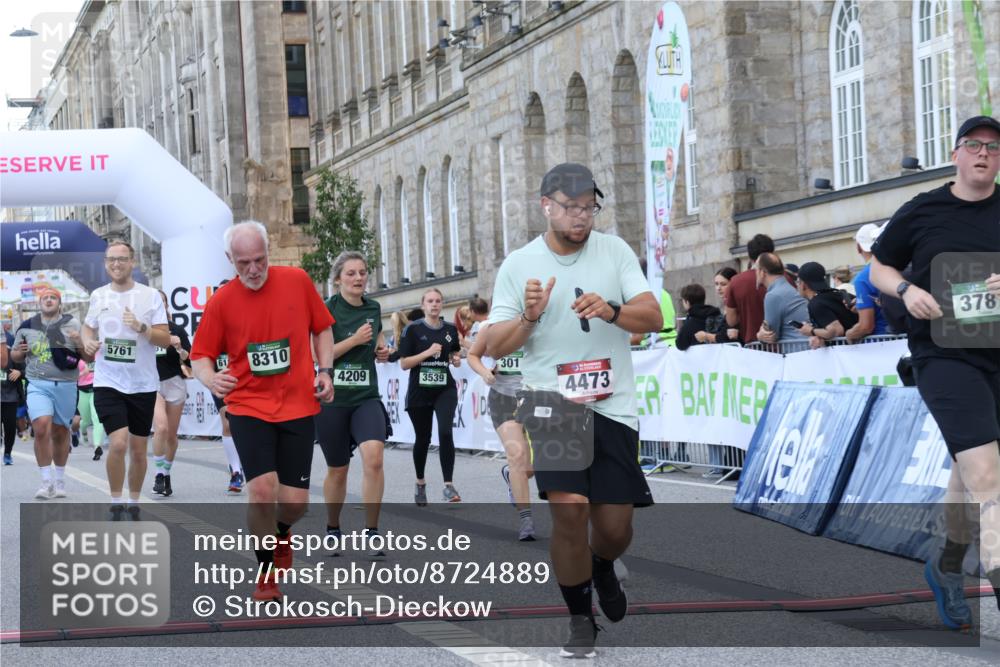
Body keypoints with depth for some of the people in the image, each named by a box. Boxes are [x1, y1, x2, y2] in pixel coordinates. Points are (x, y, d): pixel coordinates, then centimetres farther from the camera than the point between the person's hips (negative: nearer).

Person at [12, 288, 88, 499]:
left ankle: (59, 480, 24)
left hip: (66, 386, 0)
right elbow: (14, 355, 19)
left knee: (60, 433, 8)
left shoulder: (72, 324, 3)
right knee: (41, 429, -17)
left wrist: (80, 344, -18)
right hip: (38, 385, 0)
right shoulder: (27, 327, 8)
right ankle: (46, 481, -11)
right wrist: (19, 352, -4)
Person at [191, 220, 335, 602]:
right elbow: (201, 355, 2)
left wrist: (326, 371, -1)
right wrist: (209, 378, -19)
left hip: (298, 406, 1)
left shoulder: (297, 281, 0)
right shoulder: (221, 300, -3)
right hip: (248, 406, -1)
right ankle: (267, 574, 1)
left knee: (295, 501, -1)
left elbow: (322, 328, 12)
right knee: (262, 488, -19)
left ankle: (280, 532, 38)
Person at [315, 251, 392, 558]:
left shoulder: (374, 309, 7)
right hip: (332, 398, -2)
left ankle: (371, 532, -12)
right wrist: (354, 340, -20)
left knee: (374, 457, -20)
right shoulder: (326, 310, -7)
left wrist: (381, 350, 3)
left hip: (366, 397, 3)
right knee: (337, 469, 9)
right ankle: (333, 530, 32)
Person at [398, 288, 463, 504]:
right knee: (422, 438, 9)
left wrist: (456, 359, 0)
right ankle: (420, 483, 30)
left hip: (445, 389, 1)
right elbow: (404, 363, -7)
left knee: (445, 432, -18)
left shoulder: (450, 330, 5)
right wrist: (428, 352, -18)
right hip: (419, 391, -1)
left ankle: (448, 485, -16)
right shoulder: (413, 329, -4)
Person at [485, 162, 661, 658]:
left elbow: (654, 318, -6)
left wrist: (611, 310, -25)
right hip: (552, 406, -1)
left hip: (612, 407, 1)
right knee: (569, 508, -18)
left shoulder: (614, 251, 3)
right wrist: (529, 317, -19)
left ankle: (602, 568, 41)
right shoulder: (518, 265, 2)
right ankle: (580, 619, 2)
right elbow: (494, 346, 0)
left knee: (615, 526, 3)